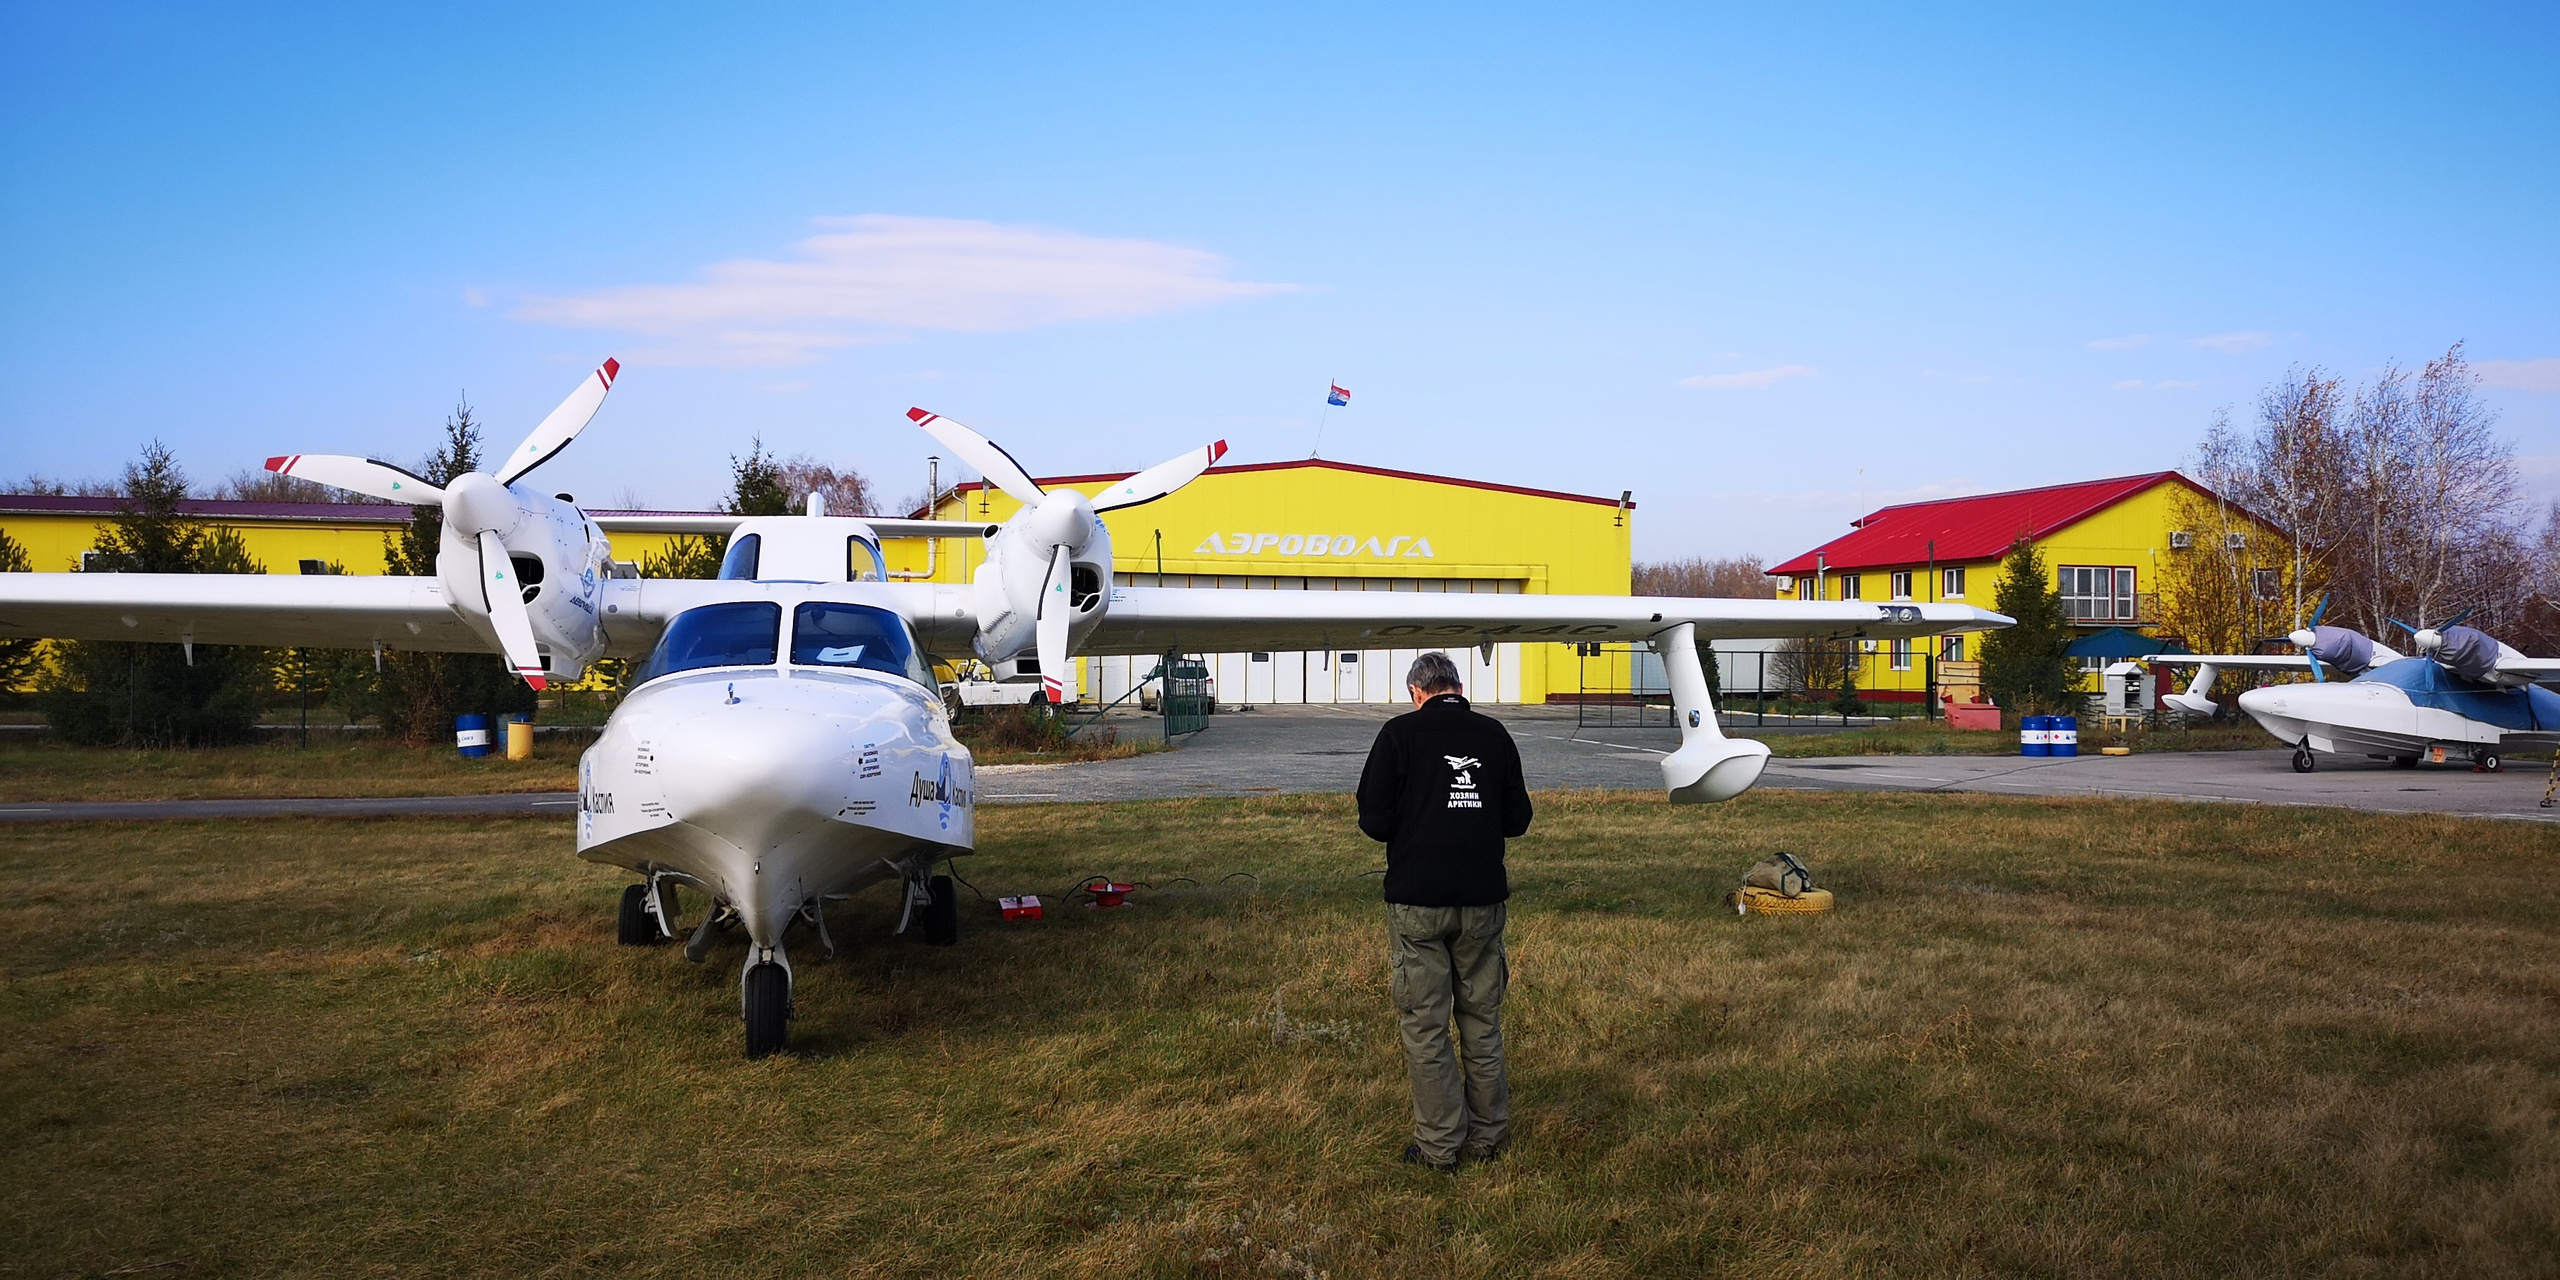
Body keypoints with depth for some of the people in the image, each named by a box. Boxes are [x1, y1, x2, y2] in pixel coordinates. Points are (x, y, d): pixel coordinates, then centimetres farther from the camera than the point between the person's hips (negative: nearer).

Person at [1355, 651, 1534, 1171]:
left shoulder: (1400, 733, -7)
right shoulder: (1494, 734, 3)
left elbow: (1374, 821, -9)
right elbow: (1517, 819, 8)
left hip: (1417, 900, -3)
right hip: (1483, 899, 4)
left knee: (1425, 1025, 5)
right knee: (1482, 1021, 14)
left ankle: (1439, 1144, 8)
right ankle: (1488, 1136, 22)